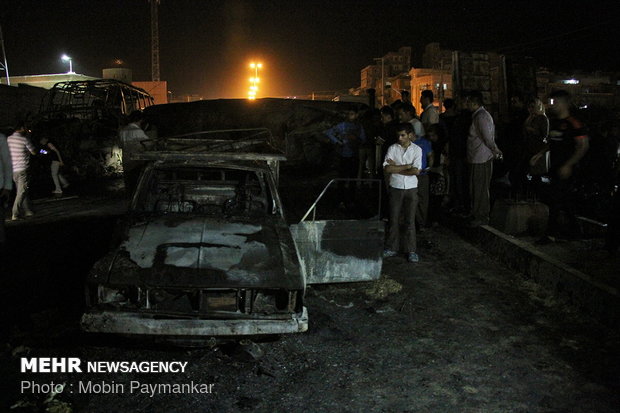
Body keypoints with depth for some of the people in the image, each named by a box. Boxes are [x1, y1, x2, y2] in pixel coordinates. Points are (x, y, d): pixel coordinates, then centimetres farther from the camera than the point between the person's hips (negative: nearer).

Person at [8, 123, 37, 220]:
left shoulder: (8, 139, 6)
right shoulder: (24, 140, -12)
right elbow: (34, 152, -3)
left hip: (12, 170, 7)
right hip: (22, 169, -7)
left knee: (22, 191, 15)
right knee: (21, 192, -2)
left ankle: (27, 211, 22)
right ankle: (15, 214, -5)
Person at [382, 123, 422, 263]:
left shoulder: (417, 150, -2)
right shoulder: (392, 148, -1)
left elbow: (416, 171, -12)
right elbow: (387, 168, -13)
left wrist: (396, 167, -10)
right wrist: (407, 166, -13)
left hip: (411, 188, -1)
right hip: (395, 188, 1)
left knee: (410, 220, 3)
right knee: (394, 219, 6)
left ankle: (411, 250, 10)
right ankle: (392, 248, 17)